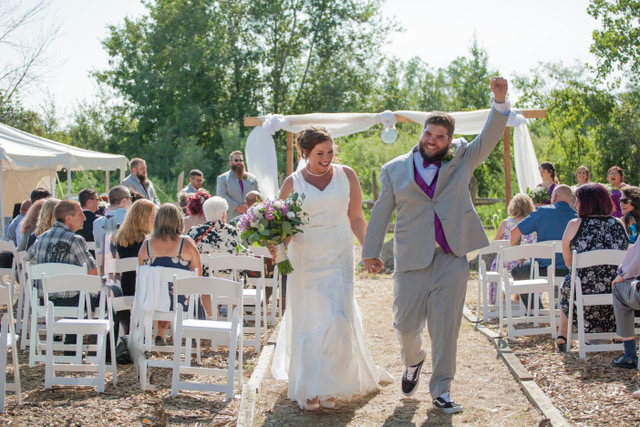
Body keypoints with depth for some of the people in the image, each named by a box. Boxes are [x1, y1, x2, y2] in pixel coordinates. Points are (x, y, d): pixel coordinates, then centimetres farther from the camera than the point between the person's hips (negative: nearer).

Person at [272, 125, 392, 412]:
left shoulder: (346, 175, 2)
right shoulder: (292, 183, -1)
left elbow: (356, 218, 8)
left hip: (339, 258, 0)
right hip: (305, 259, 0)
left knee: (336, 321, -9)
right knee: (307, 324, 5)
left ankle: (328, 387, 4)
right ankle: (308, 389, 16)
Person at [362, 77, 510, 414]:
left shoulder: (461, 161, 9)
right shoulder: (395, 169, 8)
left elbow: (489, 138, -3)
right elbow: (381, 212, 9)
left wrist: (500, 101, -19)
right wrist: (371, 251, 7)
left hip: (451, 259, 0)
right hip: (412, 259, 0)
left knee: (446, 327, 2)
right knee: (406, 325, 2)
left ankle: (441, 390, 13)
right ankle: (413, 362, 36)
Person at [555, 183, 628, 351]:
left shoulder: (575, 225, -9)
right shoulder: (619, 224, 1)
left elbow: (568, 262, -1)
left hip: (585, 292, -3)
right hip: (616, 292, 3)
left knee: (566, 287, 30)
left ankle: (562, 335, 29)